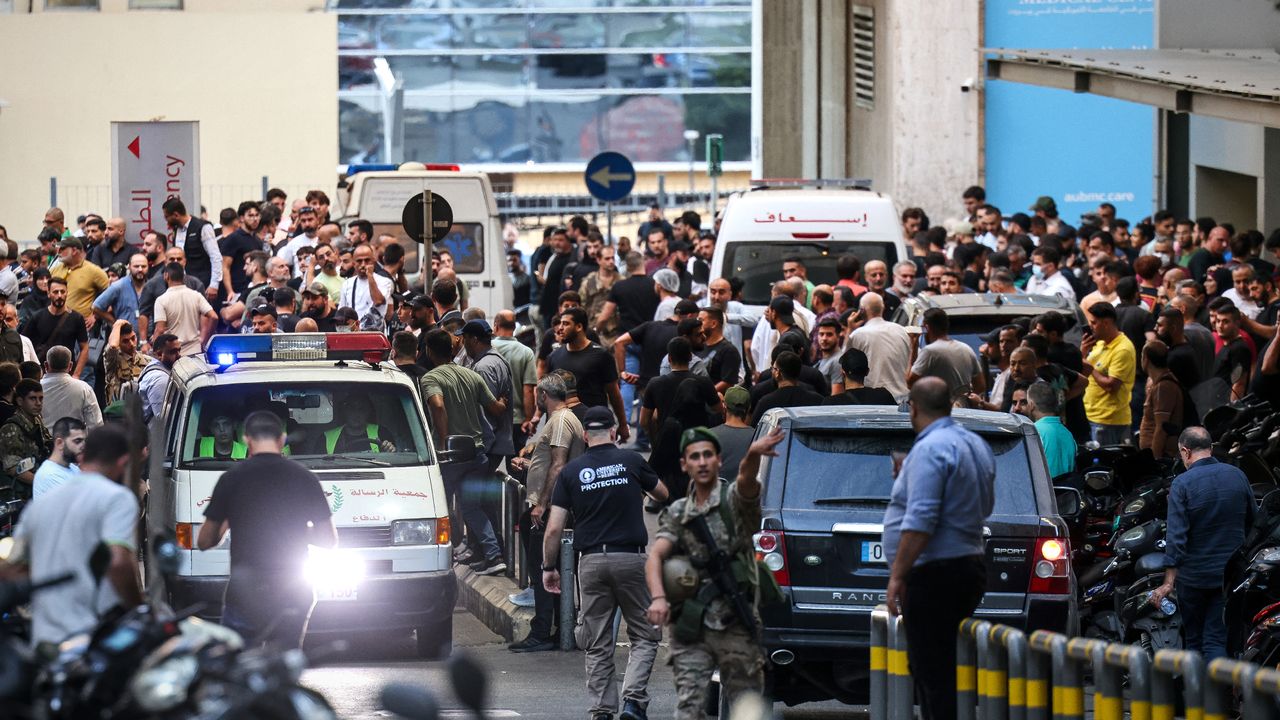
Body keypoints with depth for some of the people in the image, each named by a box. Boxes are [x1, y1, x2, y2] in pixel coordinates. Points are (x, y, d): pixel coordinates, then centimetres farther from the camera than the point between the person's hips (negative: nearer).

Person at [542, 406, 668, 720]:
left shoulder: (570, 472, 3)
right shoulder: (631, 461, 1)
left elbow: (553, 529, 0)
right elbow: (662, 494, 20)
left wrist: (549, 568, 11)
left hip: (591, 561, 1)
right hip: (630, 558, -1)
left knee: (597, 645, 9)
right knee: (644, 636, 7)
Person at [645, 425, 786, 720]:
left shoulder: (734, 500, -1)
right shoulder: (677, 514, 10)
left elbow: (747, 481, -24)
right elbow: (655, 556, -2)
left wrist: (753, 455, -48)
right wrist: (658, 597, -22)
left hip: (736, 626, -2)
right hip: (690, 627, 2)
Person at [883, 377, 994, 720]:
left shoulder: (930, 449, -16)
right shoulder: (977, 445, 14)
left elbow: (920, 519, -23)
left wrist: (898, 575, -21)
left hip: (934, 574, -10)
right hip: (970, 564, 10)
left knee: (933, 671, -9)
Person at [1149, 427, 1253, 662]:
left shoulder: (1182, 484, -13)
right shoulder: (1237, 476, 1)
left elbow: (1176, 536, -17)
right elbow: (1251, 522, 13)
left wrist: (1169, 582, -17)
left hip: (1194, 575, -3)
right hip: (1230, 572, 3)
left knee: (1194, 640, 12)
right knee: (1217, 641, 3)